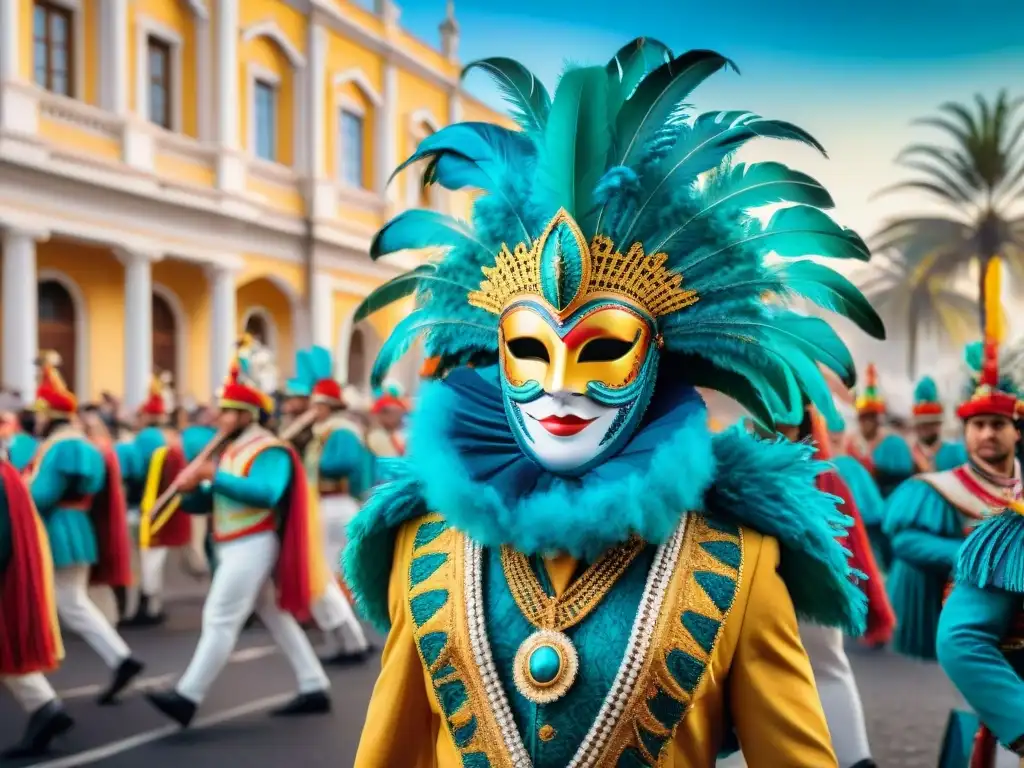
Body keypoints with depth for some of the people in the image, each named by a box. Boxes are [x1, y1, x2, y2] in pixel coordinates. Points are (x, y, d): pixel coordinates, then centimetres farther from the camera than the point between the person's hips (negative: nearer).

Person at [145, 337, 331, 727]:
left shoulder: (269, 451, -12)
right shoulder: (231, 452, 17)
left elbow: (266, 493, -30)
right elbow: (206, 502, 17)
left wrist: (216, 476, -29)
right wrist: (191, 488, -6)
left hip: (252, 547, -10)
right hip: (234, 548, 10)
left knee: (220, 618, -10)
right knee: (276, 618, 12)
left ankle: (187, 697, -8)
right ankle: (314, 689, 18)